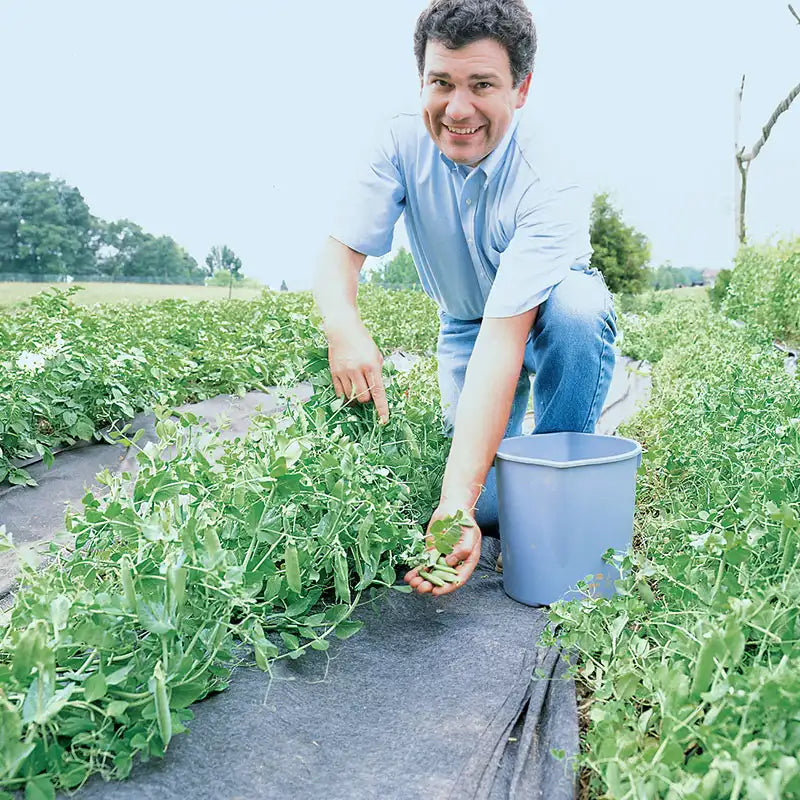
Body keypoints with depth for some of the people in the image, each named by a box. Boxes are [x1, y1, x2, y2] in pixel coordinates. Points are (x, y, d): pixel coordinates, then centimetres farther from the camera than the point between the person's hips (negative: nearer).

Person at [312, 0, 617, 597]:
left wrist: (458, 500, -49)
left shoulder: (550, 190, -32)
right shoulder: (405, 144, -19)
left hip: (549, 315, -1)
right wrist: (345, 328, -45)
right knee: (488, 506, -15)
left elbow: (503, 341, -42)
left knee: (577, 304, -39)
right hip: (465, 324, 2)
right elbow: (340, 251, -20)